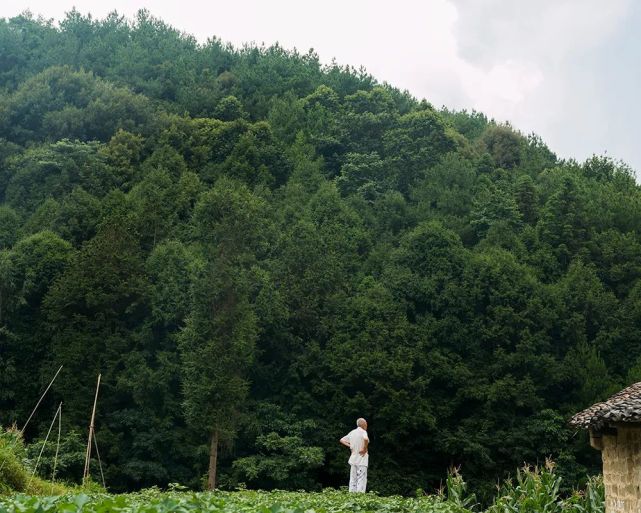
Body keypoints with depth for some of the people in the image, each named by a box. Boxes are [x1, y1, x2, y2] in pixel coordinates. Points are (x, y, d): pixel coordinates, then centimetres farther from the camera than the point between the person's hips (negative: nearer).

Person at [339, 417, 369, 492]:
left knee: (353, 480, 10)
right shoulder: (363, 432, -10)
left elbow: (342, 440, 19)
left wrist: (350, 446, 11)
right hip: (361, 459, -7)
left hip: (353, 459, 7)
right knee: (361, 480, -5)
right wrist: (364, 448, -18)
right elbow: (366, 439, -33)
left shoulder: (352, 432, 11)